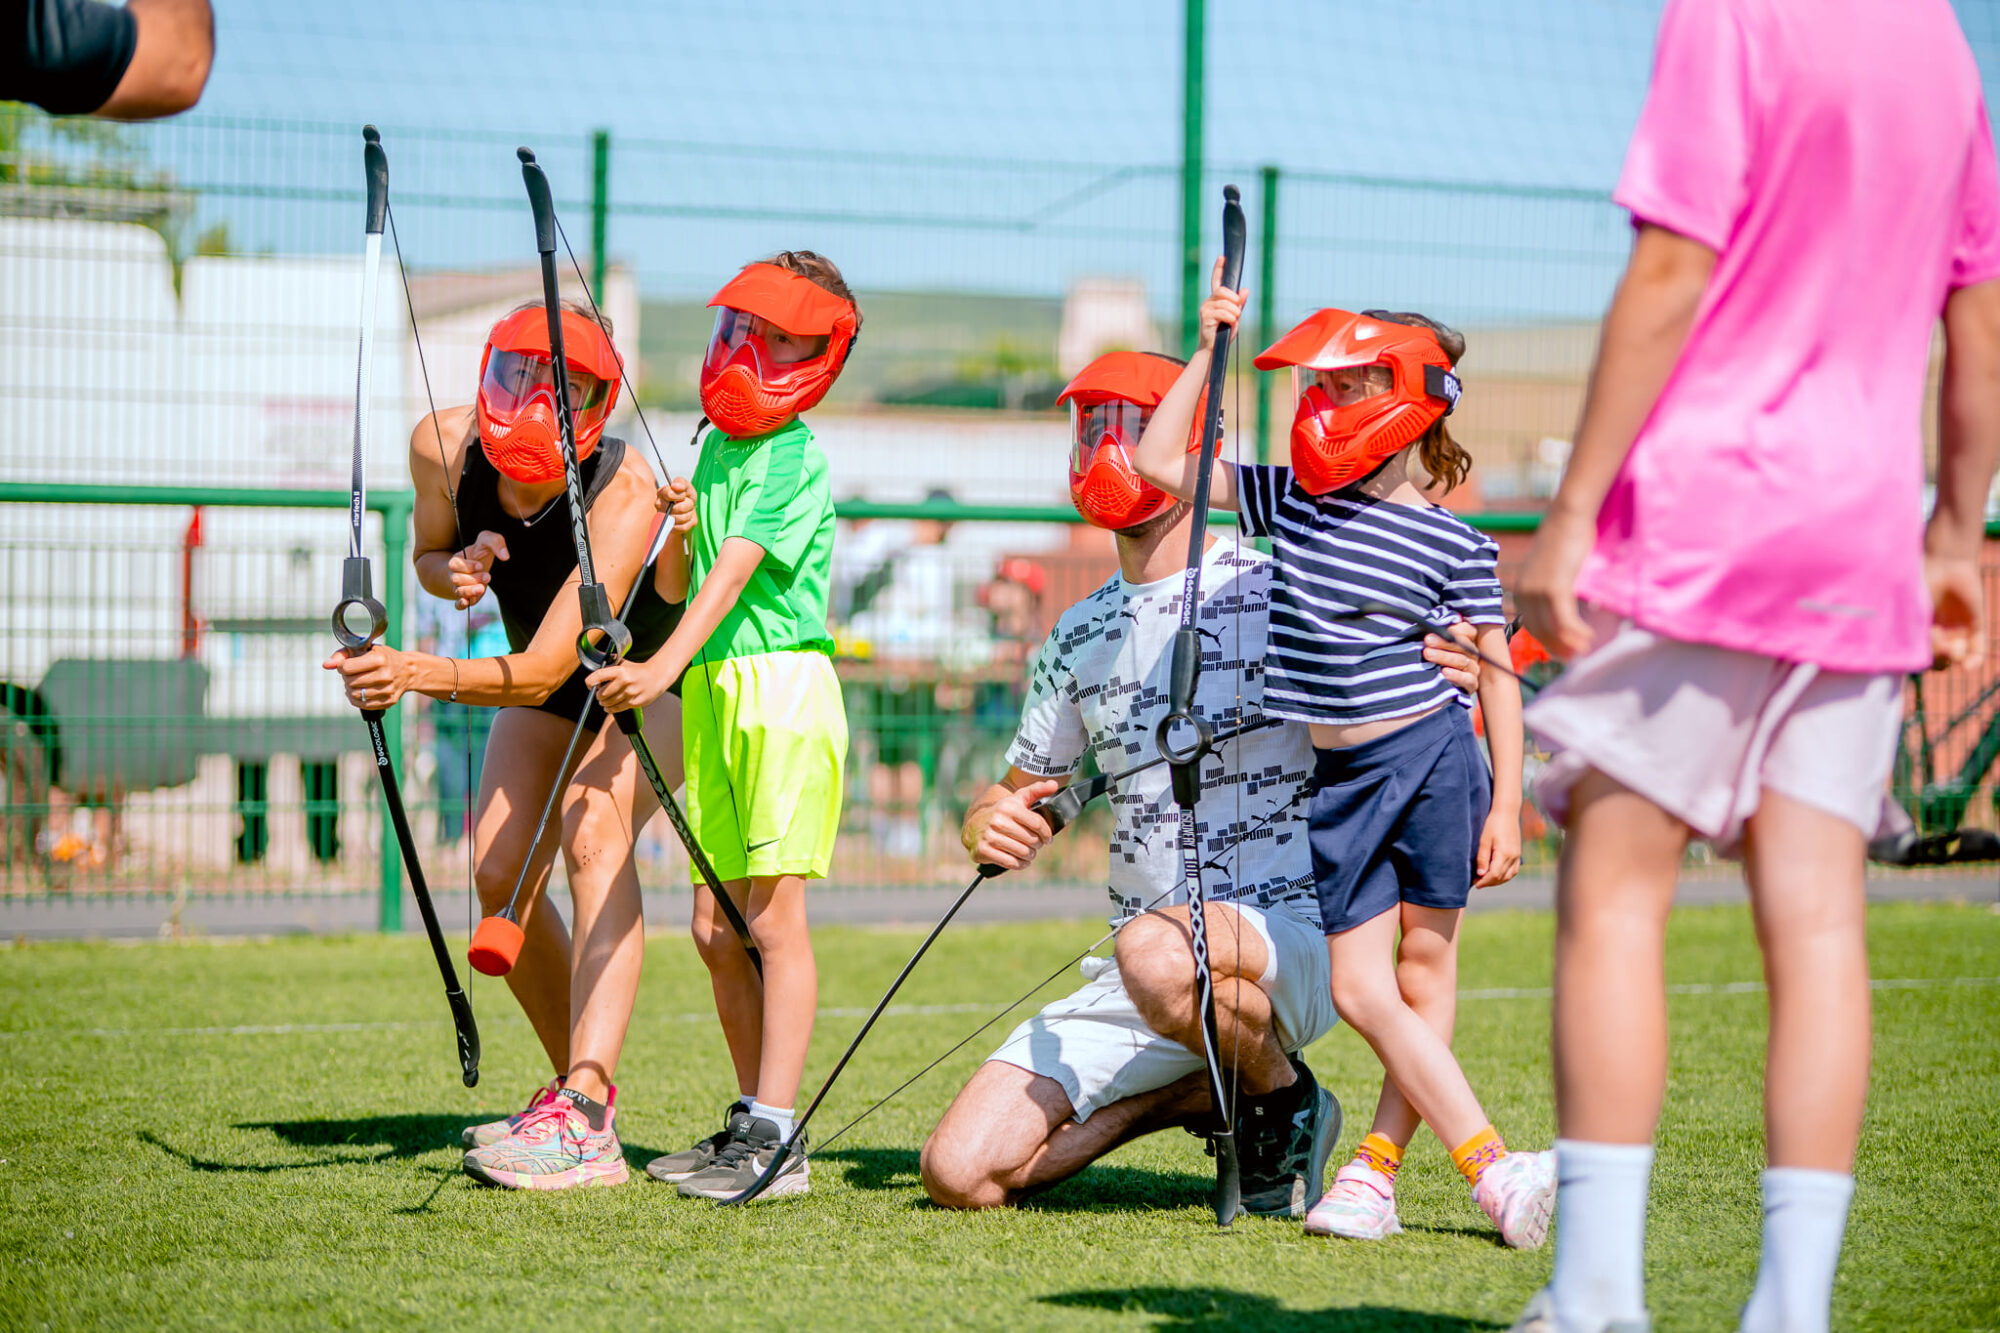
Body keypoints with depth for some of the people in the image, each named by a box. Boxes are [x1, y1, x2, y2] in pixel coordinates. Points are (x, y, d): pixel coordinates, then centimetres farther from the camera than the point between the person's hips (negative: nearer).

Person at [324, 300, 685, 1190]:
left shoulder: (625, 493, -39)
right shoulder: (443, 445, -23)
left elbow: (544, 672, -44)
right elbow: (429, 555, -1)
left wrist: (416, 675, -60)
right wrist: (455, 572, -27)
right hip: (547, 676, 6)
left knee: (593, 829, -28)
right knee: (499, 874, -2)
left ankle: (584, 1122, -35)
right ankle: (582, 1086, 17)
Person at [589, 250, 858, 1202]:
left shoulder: (794, 455, -7)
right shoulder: (715, 444, 18)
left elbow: (734, 571, -19)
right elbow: (680, 585, 22)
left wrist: (663, 667, -30)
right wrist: (679, 528, 0)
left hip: (783, 686, -8)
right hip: (713, 692, 8)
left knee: (773, 915, -11)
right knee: (717, 928, 8)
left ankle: (776, 1139, -12)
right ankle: (750, 1118, 17)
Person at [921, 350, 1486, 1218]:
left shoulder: (1275, 592, -2)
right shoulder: (1079, 639, 15)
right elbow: (1018, 796, 24)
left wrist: (1450, 680, -23)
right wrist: (988, 825, -1)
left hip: (1288, 931, -5)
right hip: (1141, 947, 5)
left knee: (1157, 955, -42)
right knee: (960, 1172, -11)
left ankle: (1287, 1104, -9)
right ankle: (1193, 1092, 11)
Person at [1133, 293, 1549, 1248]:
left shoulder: (1453, 546, -4)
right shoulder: (1288, 500, 8)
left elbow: (1495, 674, -1)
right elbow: (1158, 463, 12)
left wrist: (1506, 805, -5)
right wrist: (1208, 352, 7)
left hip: (1431, 755, -4)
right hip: (1343, 778, 4)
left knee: (1424, 970, 0)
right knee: (1360, 987, -3)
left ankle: (1377, 1167, 2)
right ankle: (1493, 1169, -1)